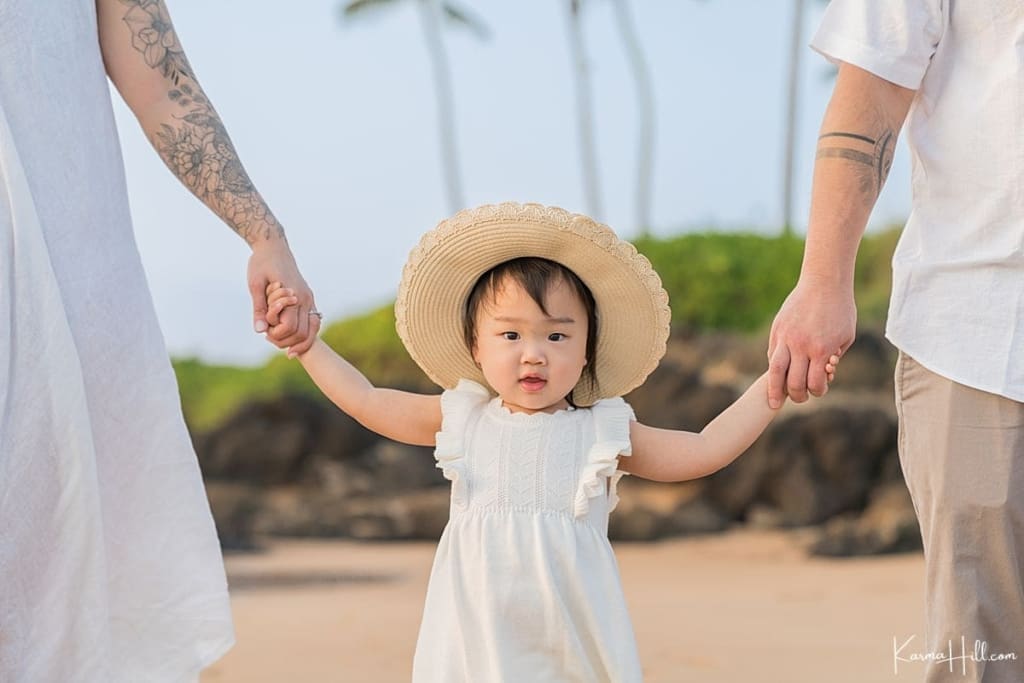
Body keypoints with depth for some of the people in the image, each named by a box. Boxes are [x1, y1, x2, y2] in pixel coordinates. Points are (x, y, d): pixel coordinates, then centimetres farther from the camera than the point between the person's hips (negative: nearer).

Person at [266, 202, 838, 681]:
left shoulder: (603, 432, 4)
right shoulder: (461, 421, 6)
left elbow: (704, 451, 7)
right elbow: (366, 402, 15)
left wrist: (776, 385, 1)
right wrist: (306, 342, 15)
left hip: (571, 635, 0)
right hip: (480, 632, 1)